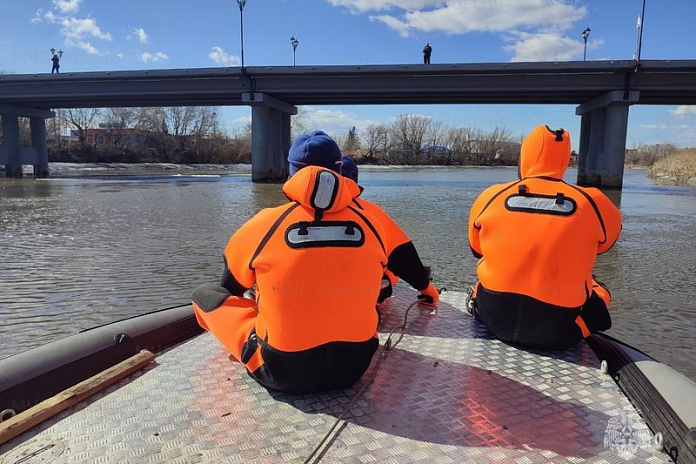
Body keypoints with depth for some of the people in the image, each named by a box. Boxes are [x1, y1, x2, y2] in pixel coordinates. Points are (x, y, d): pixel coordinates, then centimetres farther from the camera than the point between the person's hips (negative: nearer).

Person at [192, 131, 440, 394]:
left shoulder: (265, 223, -10)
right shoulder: (371, 225, -4)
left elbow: (231, 287, 9)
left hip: (282, 374, -3)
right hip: (355, 366, 4)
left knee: (204, 293, 13)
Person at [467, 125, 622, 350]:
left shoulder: (491, 196, -5)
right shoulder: (593, 203, -8)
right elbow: (605, 242, 14)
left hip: (495, 320, 2)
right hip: (558, 332, -1)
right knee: (599, 290, 28)